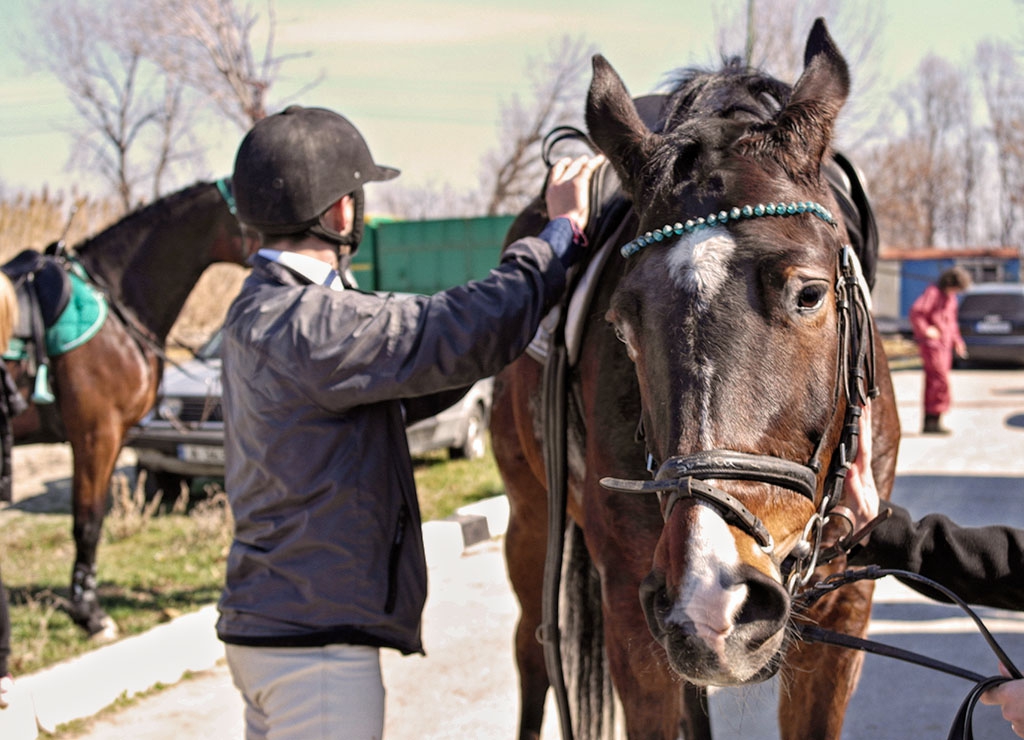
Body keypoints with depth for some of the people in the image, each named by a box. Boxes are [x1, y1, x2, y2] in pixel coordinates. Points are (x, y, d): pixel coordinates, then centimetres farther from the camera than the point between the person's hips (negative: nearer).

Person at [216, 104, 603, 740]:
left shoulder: (263, 311, 11)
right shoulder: (305, 325, -22)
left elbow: (404, 393, 18)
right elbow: (462, 335, -26)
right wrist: (562, 232, -12)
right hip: (316, 640, -10)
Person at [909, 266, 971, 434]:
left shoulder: (950, 296, 17)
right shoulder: (933, 293, -11)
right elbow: (915, 312, -23)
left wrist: (957, 341, 21)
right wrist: (924, 330, -18)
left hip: (944, 344, 9)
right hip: (931, 343, -9)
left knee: (933, 383, 8)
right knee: (940, 381, -15)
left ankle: (929, 423, 10)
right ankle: (934, 420, -15)